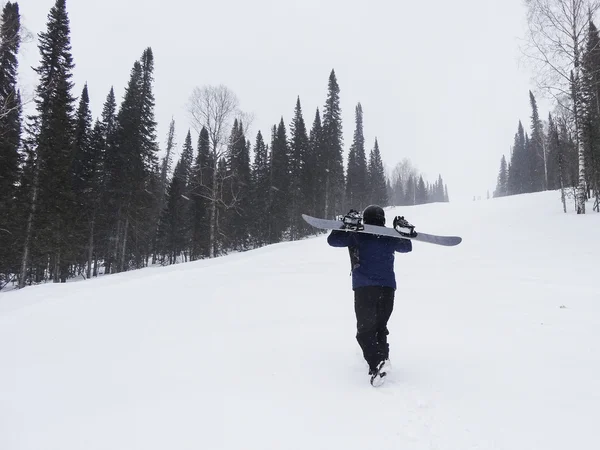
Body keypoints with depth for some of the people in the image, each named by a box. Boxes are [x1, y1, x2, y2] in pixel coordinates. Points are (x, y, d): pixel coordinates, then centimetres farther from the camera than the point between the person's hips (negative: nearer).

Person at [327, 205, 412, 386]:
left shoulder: (356, 235, 1)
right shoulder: (389, 237, 9)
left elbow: (332, 239, 9)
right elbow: (407, 247, 28)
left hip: (364, 288, -3)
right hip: (387, 287, 3)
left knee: (365, 330, -3)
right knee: (380, 326, 20)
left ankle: (377, 364, -21)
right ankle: (383, 357, 15)